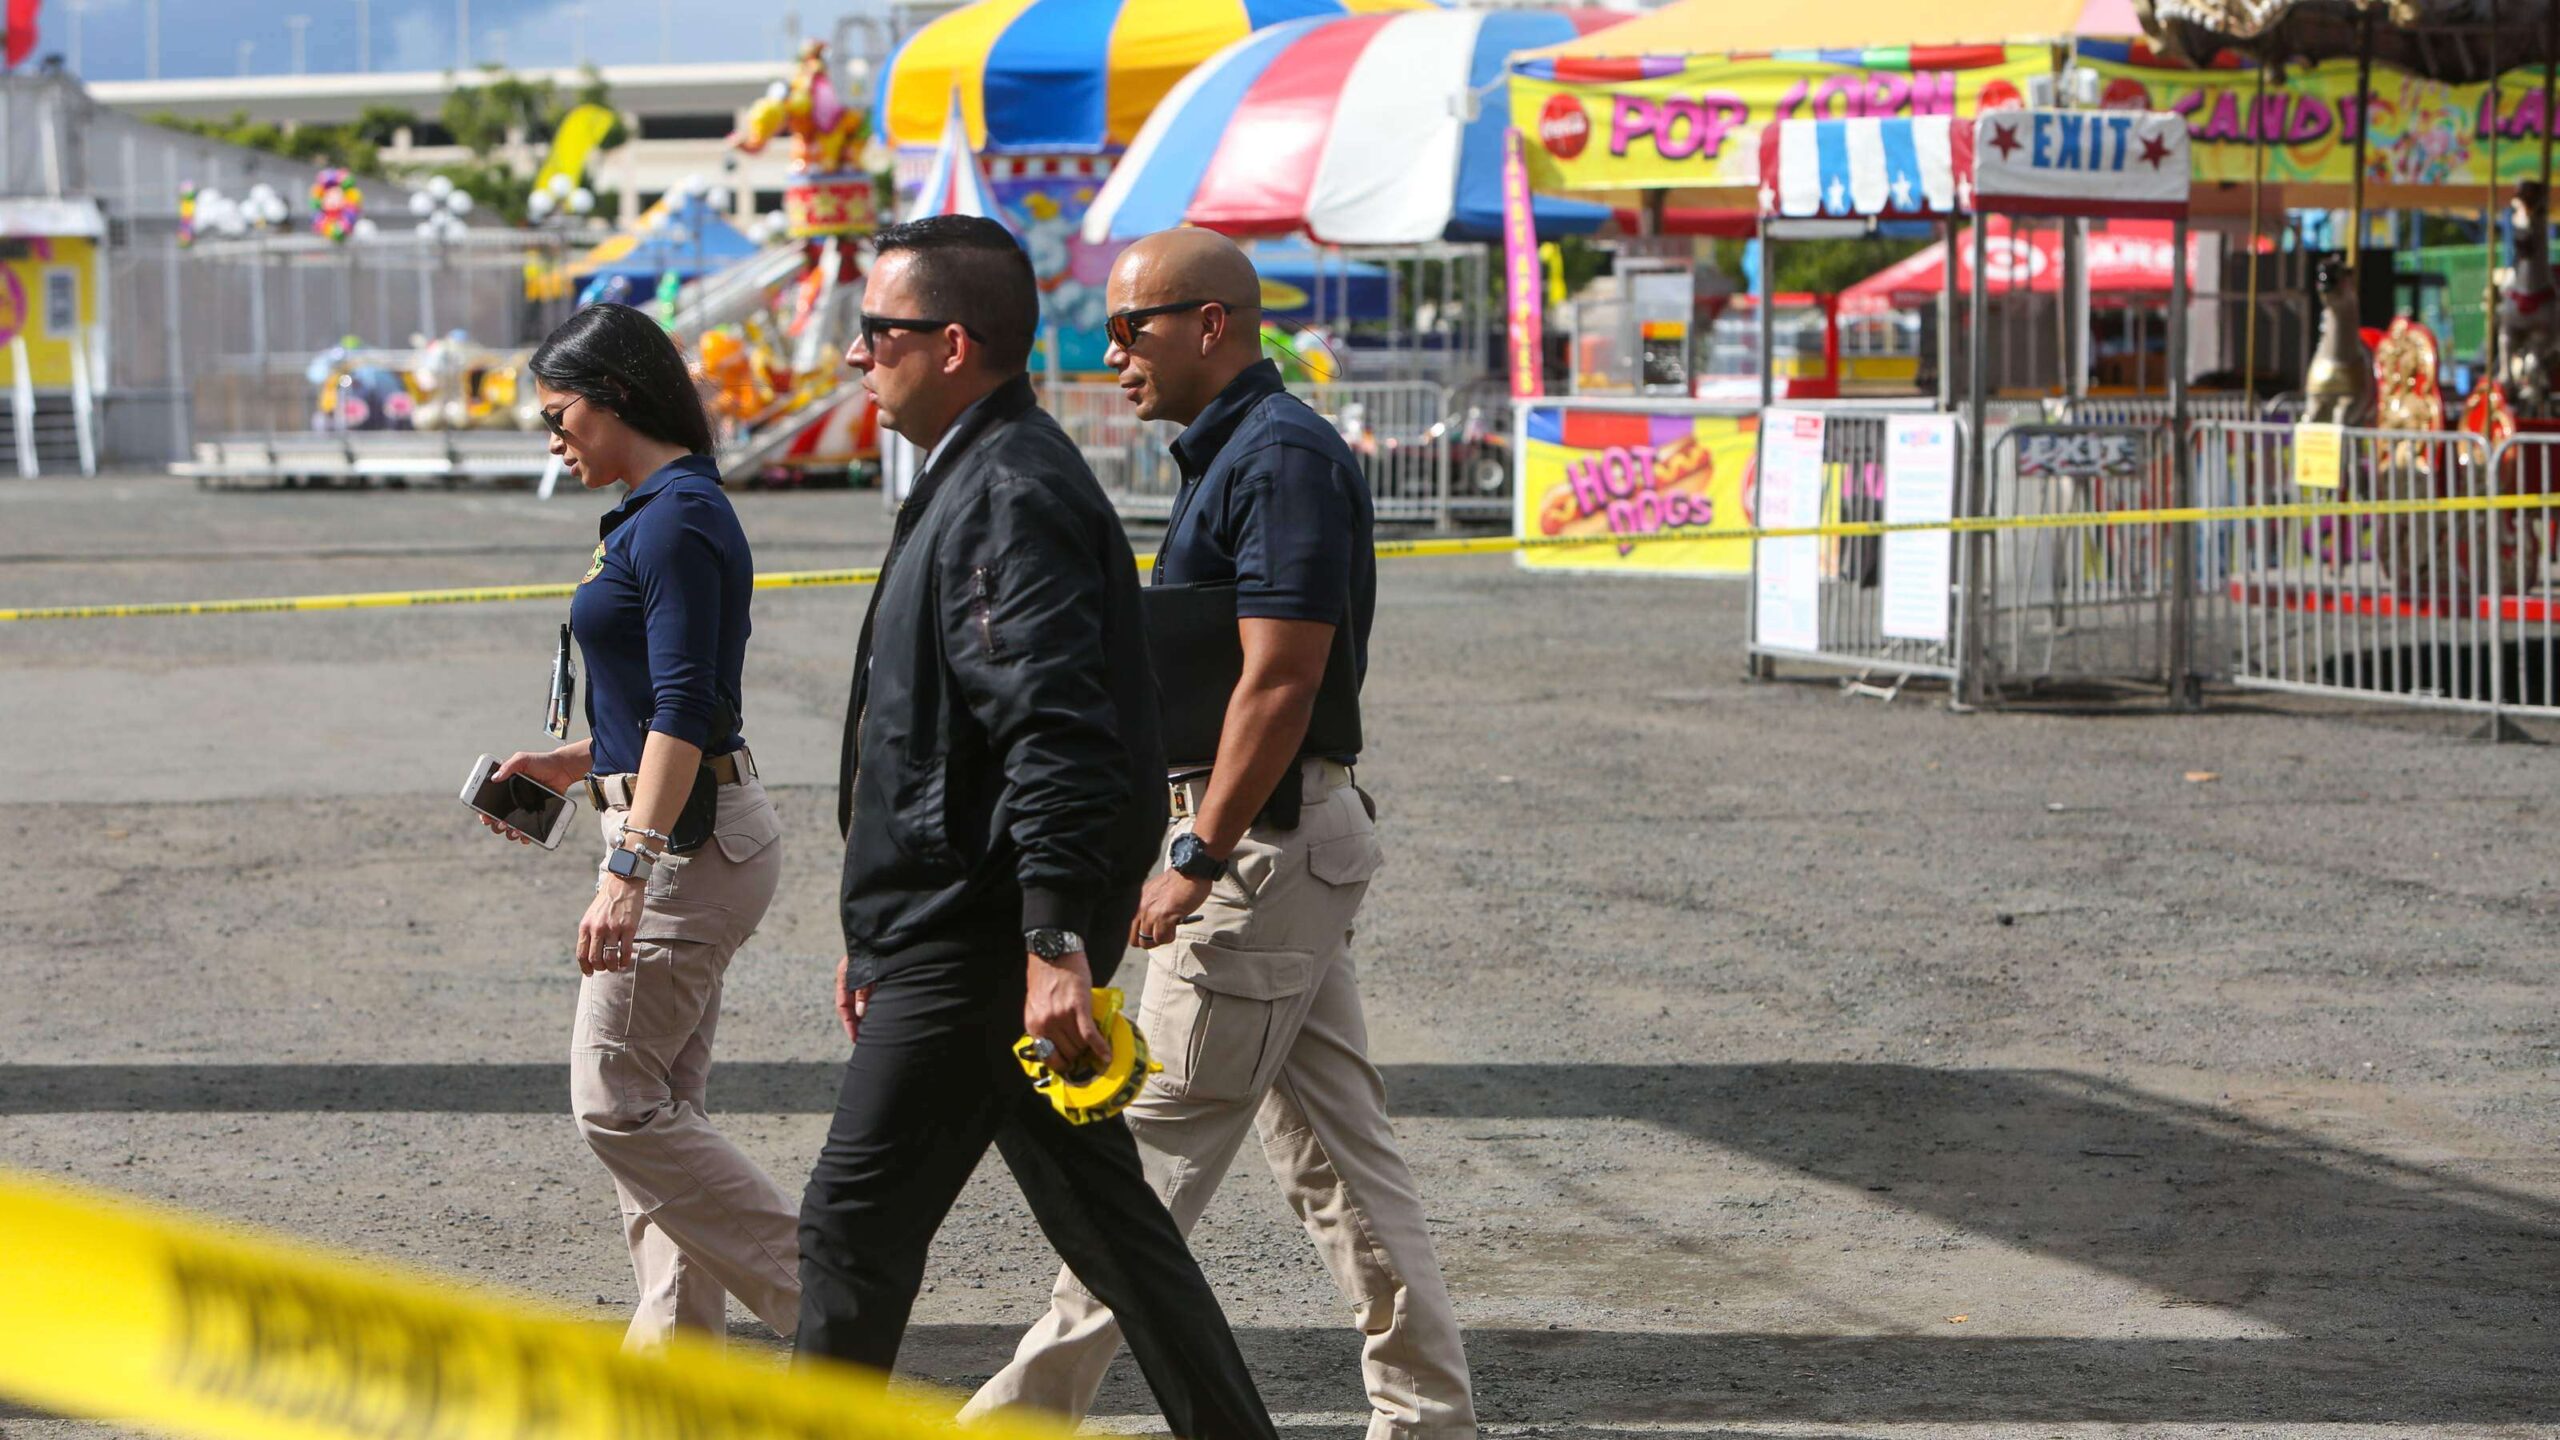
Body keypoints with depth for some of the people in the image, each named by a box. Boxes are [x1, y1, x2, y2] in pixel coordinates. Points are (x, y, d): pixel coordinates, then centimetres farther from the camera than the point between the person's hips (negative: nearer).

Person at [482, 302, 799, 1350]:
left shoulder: (676, 521, -16)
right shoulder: (658, 510, 15)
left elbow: (683, 710, -24)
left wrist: (629, 871, -29)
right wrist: (577, 761, 18)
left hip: (686, 836, -11)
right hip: (677, 828, 11)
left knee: (618, 1101, -8)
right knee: (660, 1099, 12)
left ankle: (818, 1291, -8)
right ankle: (676, 1335, 15)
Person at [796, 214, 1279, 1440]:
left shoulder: (1015, 496, -16)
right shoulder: (974, 481, 18)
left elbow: (1055, 740, -25)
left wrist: (1053, 947, -30)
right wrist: (879, 935, 26)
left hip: (977, 951, -11)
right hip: (957, 933, 11)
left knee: (853, 1226, -5)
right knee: (1101, 1217, 13)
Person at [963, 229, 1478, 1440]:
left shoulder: (1281, 456, -15)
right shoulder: (1230, 452, 17)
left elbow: (1282, 677, -22)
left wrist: (1198, 859, -23)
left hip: (1263, 832, -11)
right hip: (1278, 830, 11)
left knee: (1161, 1142, -4)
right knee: (1330, 1144, 10)